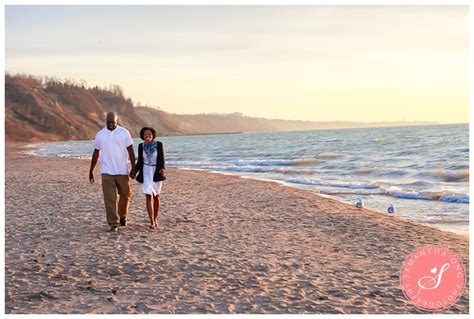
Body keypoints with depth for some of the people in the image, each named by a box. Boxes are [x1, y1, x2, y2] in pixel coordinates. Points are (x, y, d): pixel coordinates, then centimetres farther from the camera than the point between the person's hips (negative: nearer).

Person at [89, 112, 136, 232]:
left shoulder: (124, 132, 0)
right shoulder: (100, 135, 4)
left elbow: (130, 151, 0)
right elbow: (96, 154, 11)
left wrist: (134, 167, -9)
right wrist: (91, 171, 12)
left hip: (122, 171, 0)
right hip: (107, 171, 0)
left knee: (125, 194, 9)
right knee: (109, 198, -4)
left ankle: (123, 215, 34)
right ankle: (113, 224, 1)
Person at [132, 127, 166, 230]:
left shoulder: (159, 144, -7)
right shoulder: (141, 146, -1)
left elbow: (161, 159, -8)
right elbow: (140, 161, 7)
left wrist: (162, 168, -26)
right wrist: (134, 171, 1)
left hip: (156, 173, 0)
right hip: (146, 173, 0)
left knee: (156, 197, 11)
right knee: (148, 197, -11)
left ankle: (155, 220, 28)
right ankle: (151, 222, -13)